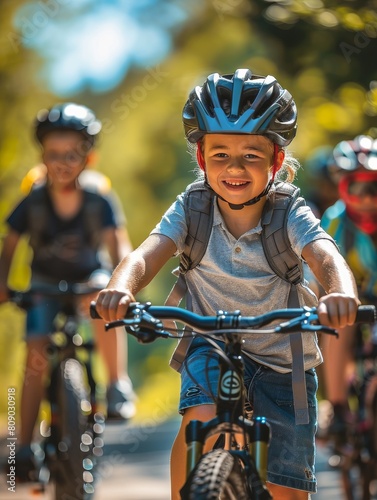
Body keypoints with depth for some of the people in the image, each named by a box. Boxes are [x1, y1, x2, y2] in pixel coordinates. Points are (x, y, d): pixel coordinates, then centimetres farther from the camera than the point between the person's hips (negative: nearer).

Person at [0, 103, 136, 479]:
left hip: (89, 277, -1)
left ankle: (118, 386, -25)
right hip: (46, 282, 1)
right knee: (36, 358, -12)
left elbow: (119, 245, -22)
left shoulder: (98, 201, -19)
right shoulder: (33, 203, -17)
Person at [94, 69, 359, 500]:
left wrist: (341, 294, -62)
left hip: (285, 363, 0)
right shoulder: (192, 211, -16)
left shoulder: (291, 217, -19)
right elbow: (146, 255, -31)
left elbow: (326, 258, -38)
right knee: (202, 419, -32)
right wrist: (120, 289, -55)